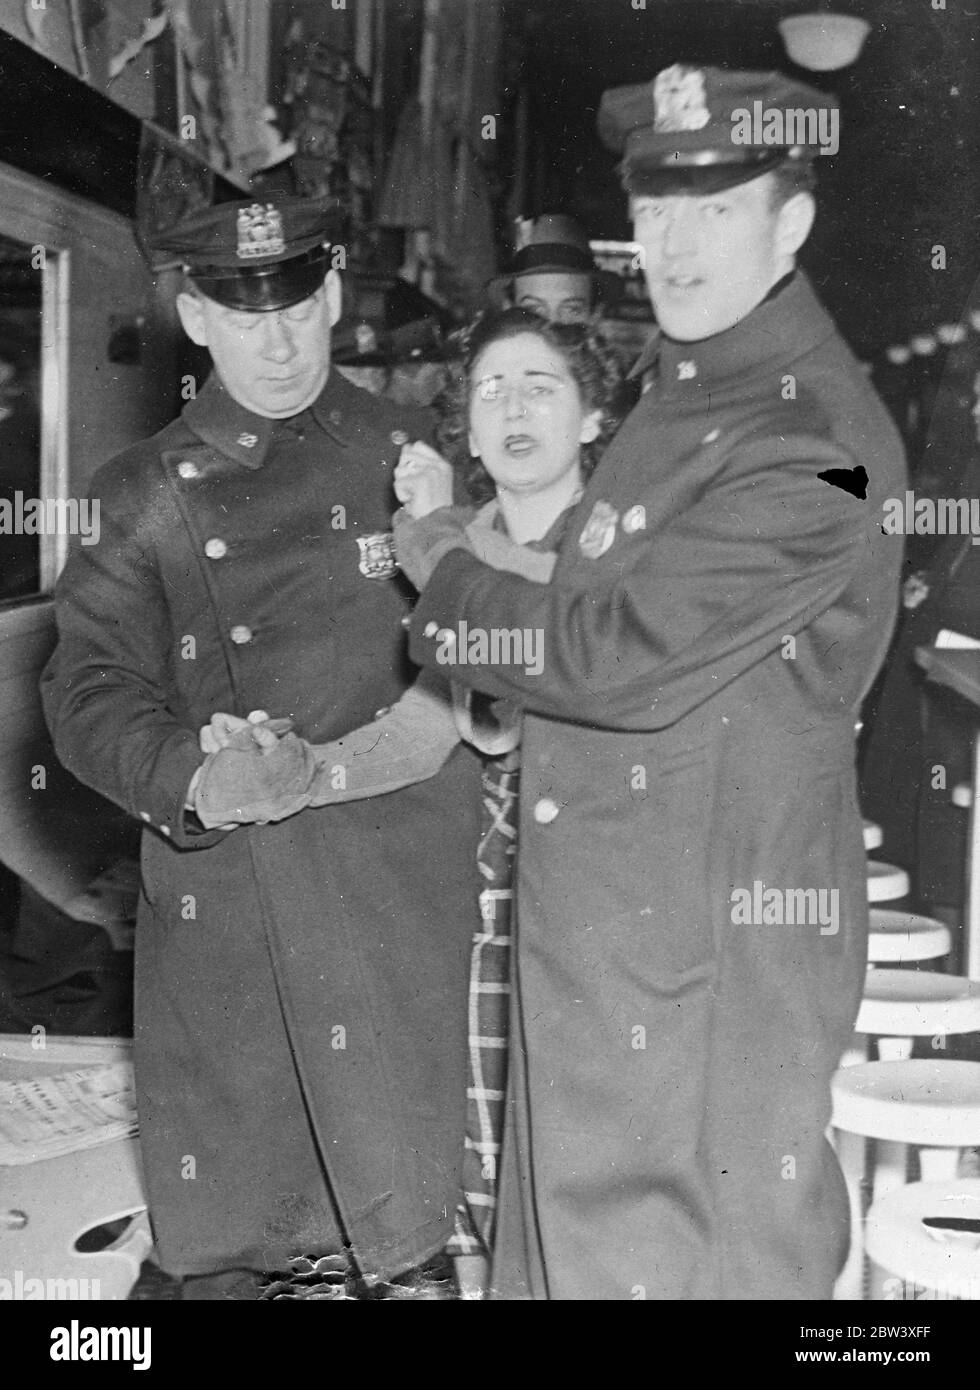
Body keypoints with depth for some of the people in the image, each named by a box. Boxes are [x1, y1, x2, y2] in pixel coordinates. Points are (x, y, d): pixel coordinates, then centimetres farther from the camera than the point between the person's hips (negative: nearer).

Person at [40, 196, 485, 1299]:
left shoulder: (414, 461, 7)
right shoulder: (144, 495, 6)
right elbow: (90, 690, -1)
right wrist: (190, 773, -20)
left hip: (402, 909, 0)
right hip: (219, 909, 0)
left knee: (404, 1233, 6)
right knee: (219, 1248, 10)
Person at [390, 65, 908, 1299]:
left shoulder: (807, 441, -21)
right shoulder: (681, 379, 10)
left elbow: (622, 660, -25)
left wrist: (441, 572, -10)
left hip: (711, 934, -9)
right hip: (604, 920, 9)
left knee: (681, 1253, 6)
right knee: (567, 1238, 20)